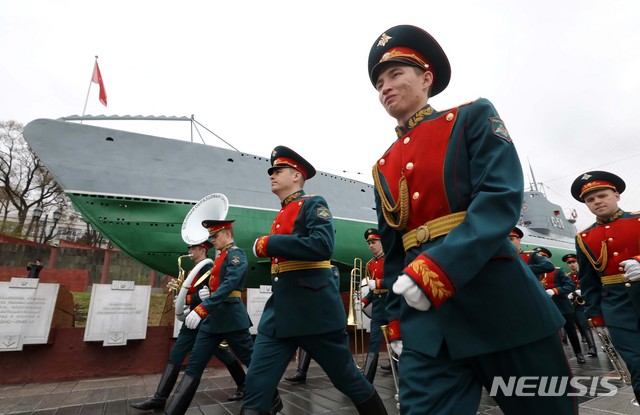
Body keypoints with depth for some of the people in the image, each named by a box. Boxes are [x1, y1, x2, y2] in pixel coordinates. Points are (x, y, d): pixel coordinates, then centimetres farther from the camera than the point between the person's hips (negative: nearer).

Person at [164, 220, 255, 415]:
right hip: (213, 319, 9)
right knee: (193, 368, 6)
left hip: (232, 318, -9)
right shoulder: (220, 257, 17)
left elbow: (229, 285, -26)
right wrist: (206, 291, 0)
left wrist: (201, 309, -31)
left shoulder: (236, 255, -12)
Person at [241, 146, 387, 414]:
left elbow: (323, 246, -24)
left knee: (348, 379, 11)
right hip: (278, 312, 7)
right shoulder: (280, 217, 17)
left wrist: (269, 244, -18)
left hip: (316, 311, -6)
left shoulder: (314, 204, -5)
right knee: (256, 385, 1)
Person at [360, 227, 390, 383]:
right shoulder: (369, 265, 12)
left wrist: (378, 283, -24)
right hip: (377, 307, 5)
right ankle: (367, 380, 6)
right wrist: (364, 301, 5)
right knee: (373, 342, 3)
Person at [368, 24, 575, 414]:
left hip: (498, 299, -2)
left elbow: (503, 198, -13)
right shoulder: (383, 168, 13)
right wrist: (396, 321, 12)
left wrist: (438, 266, -24)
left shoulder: (474, 117, 3)